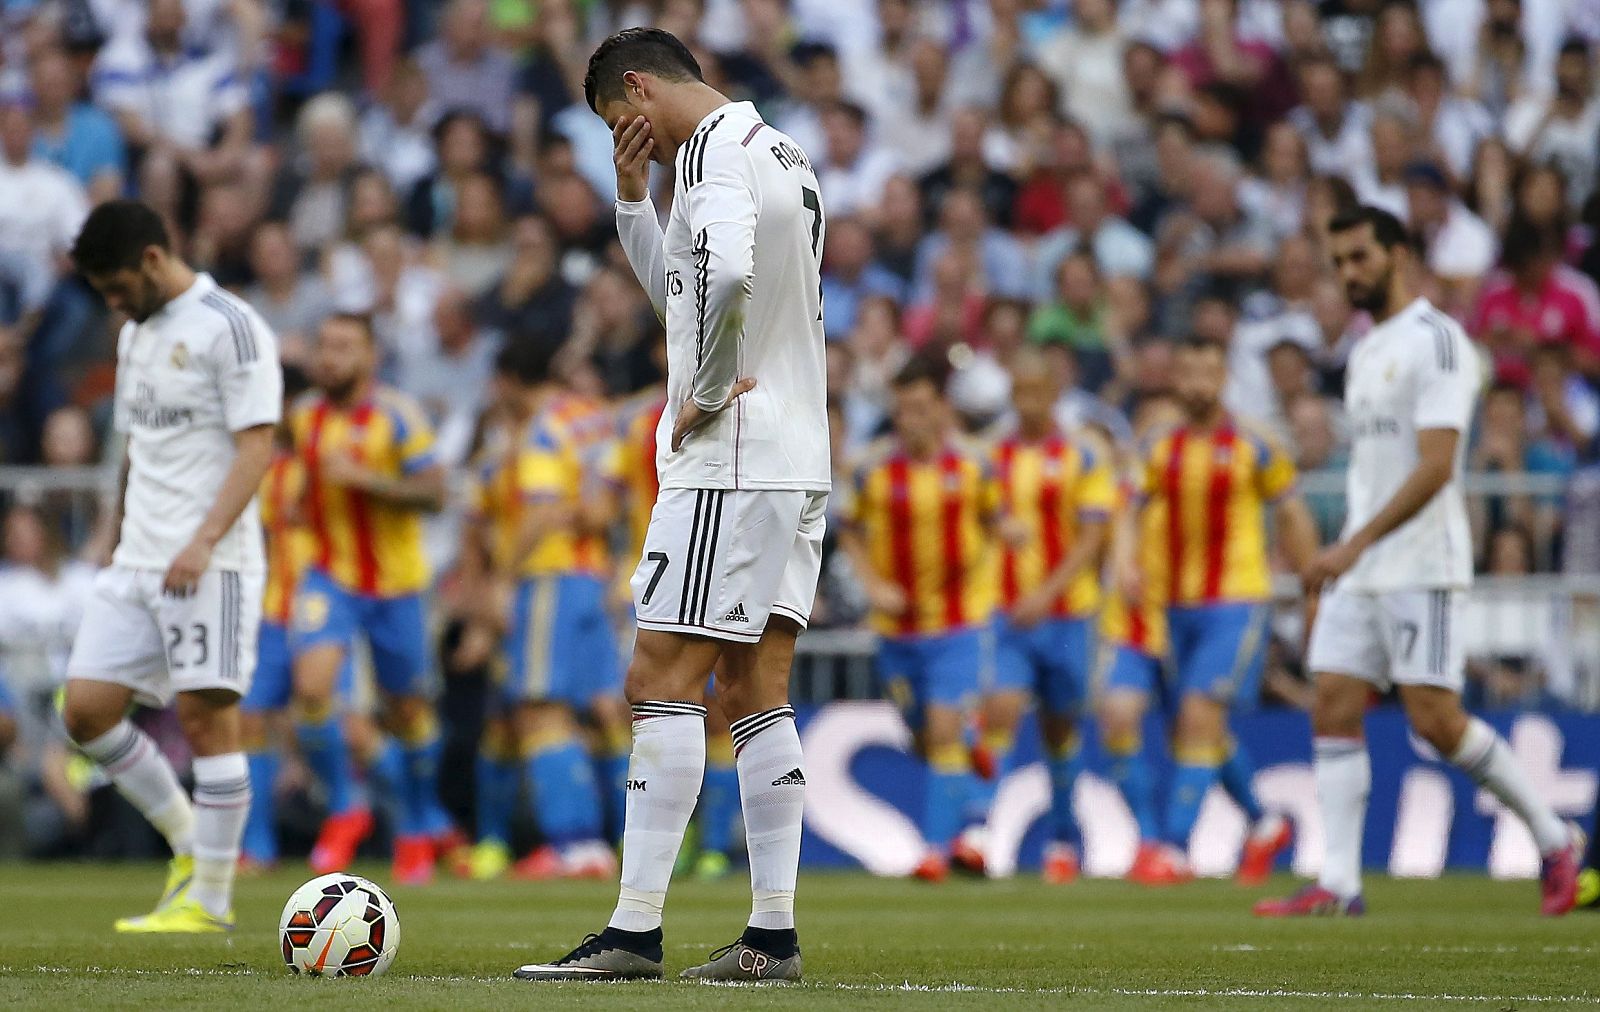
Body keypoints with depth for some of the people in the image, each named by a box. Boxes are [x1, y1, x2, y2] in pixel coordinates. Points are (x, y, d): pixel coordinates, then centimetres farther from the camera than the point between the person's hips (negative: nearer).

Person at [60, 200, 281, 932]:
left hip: (211, 565, -8)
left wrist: (204, 540, -24)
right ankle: (188, 841, 15)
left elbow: (256, 446, -15)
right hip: (135, 564, 8)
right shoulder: (136, 335, 18)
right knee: (86, 708, 0)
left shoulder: (229, 328, -9)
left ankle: (210, 899, -1)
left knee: (207, 718, -7)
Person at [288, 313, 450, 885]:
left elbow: (432, 493, -17)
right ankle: (343, 810, -2)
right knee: (311, 687, -20)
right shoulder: (305, 415, 4)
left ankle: (419, 828, 30)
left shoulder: (397, 415, -11)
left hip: (394, 581, -2)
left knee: (406, 709, 9)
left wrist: (362, 479, -24)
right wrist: (307, 508, 10)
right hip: (330, 575, 3)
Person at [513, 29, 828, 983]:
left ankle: (636, 930, -11)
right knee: (757, 693, 8)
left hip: (728, 459, -10)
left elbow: (727, 276, -31)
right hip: (798, 464, 10)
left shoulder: (714, 148, -11)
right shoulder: (784, 152, 20)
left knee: (664, 682, -8)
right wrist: (633, 197, 18)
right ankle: (773, 933, 5)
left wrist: (707, 395, -18)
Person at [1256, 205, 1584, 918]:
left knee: (1435, 721, -10)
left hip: (1421, 568, -8)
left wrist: (1356, 544, -25)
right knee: (1333, 711, -2)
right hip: (1357, 571, 8)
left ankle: (1555, 840, 7)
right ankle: (1338, 882, -4)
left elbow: (1435, 466, -19)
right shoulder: (1366, 352, 18)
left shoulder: (1436, 340, -11)